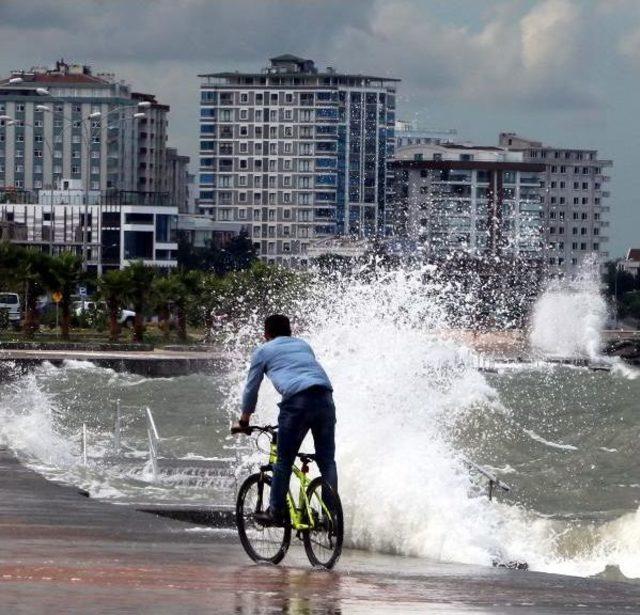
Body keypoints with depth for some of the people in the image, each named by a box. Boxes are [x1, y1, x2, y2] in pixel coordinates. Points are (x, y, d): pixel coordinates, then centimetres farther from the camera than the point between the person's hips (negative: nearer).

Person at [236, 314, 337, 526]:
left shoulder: (263, 351, 18)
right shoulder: (303, 345, 31)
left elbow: (251, 388, 22)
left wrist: (244, 419, 35)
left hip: (297, 401, -4)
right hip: (325, 397, 4)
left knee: (284, 461, 7)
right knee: (327, 460, 9)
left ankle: (276, 511, 10)